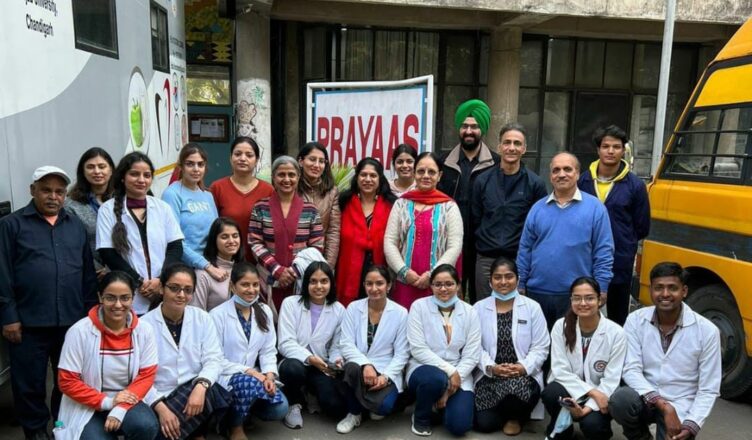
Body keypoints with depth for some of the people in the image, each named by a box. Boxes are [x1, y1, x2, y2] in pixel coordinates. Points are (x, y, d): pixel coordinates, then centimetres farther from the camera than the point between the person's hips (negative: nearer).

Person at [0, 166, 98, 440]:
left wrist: (91, 311, 9)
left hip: (73, 321, 3)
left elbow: (89, 274, 13)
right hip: (29, 323, -3)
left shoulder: (76, 226, 13)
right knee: (30, 382, 8)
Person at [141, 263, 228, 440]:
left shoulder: (202, 318, 4)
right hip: (161, 399, -2)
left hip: (196, 392, 2)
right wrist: (160, 407, -21)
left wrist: (201, 386, -25)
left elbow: (213, 360, -4)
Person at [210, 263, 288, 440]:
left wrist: (269, 375, -13)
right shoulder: (218, 315, -11)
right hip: (224, 376, -5)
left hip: (253, 374, 5)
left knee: (280, 408, -15)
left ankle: (241, 407, 15)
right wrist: (247, 371, -19)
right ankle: (235, 426, -6)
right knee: (249, 384, -36)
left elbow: (268, 350, 5)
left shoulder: (265, 312, 4)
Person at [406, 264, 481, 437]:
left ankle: (443, 402, 18)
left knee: (460, 425, -19)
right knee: (436, 378, -37)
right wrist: (449, 371, -20)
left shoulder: (469, 312, -1)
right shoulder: (419, 306, -7)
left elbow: (471, 355, -5)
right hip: (424, 368, -1)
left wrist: (453, 382, -14)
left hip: (458, 374, 2)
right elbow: (418, 349, -13)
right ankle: (421, 417, -3)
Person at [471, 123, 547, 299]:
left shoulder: (535, 183, -1)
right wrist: (484, 243, 5)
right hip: (486, 259, 2)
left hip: (520, 259, -2)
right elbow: (475, 220, 10)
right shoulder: (483, 180, 5)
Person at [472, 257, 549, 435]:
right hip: (489, 376, 1)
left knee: (516, 388, -36)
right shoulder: (479, 308, 5)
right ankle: (507, 412, 20)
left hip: (524, 375, -1)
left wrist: (523, 367, -17)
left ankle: (515, 417, 1)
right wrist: (491, 367, -17)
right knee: (484, 423, -16)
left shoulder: (532, 307, 3)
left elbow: (541, 347, -1)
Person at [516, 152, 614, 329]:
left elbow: (603, 253, -3)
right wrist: (520, 286, 3)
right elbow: (525, 250, 6)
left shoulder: (595, 207, -3)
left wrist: (601, 289, -7)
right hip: (537, 292, 3)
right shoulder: (538, 208, 5)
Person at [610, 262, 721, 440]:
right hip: (646, 399, 1)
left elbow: (708, 390, -7)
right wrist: (663, 405, -24)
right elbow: (631, 370, -12)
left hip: (680, 407, 0)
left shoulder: (707, 330, -9)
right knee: (620, 399, -33)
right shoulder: (636, 320, -7)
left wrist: (690, 426, -19)